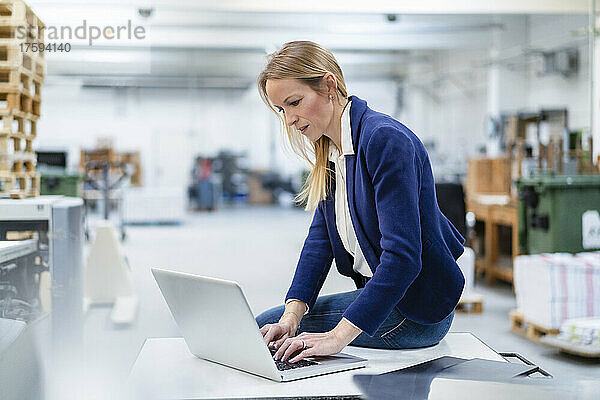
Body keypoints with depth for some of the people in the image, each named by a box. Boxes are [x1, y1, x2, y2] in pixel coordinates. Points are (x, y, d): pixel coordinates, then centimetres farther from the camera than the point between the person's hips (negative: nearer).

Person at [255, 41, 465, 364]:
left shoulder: (385, 140, -22)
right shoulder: (330, 150, 7)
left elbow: (402, 256, -29)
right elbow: (319, 239, 1)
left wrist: (338, 335, -33)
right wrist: (291, 315, -13)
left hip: (415, 309, -8)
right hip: (376, 291, 9)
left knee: (259, 328, -9)